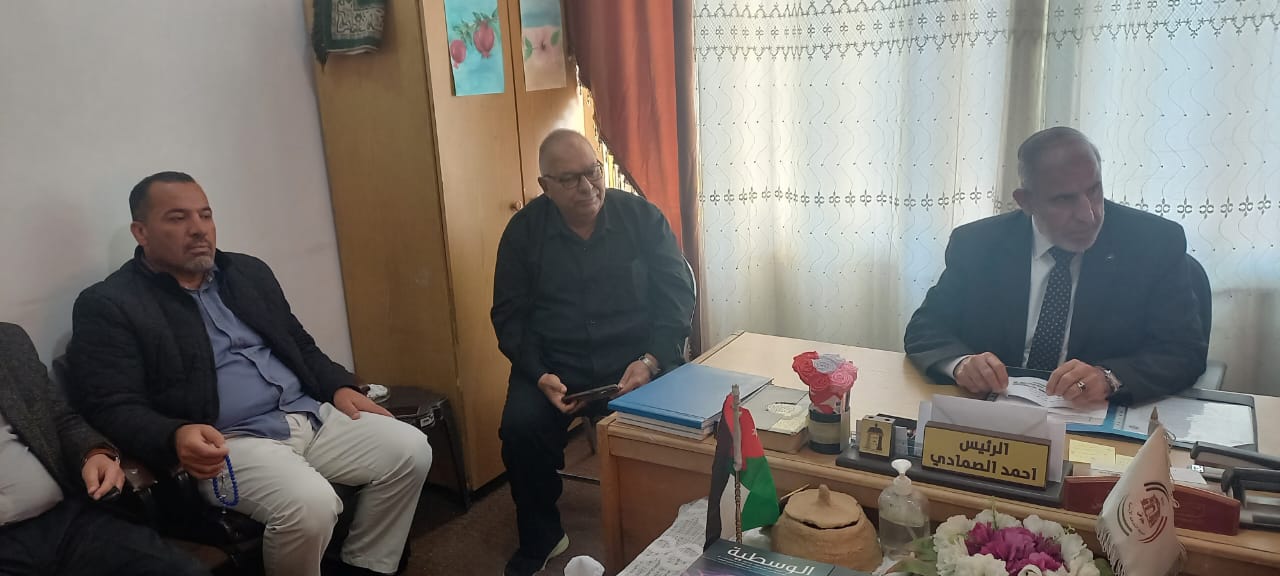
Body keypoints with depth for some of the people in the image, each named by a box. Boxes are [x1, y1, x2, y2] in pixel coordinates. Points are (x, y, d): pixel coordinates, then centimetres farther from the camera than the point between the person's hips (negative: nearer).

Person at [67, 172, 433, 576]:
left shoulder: (249, 272, 17)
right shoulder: (108, 305, -1)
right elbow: (113, 408, -9)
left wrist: (339, 387, 6)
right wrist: (176, 437, -29)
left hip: (312, 416, 7)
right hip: (226, 442, -6)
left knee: (410, 450, -10)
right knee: (310, 504, -32)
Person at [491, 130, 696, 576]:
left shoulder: (642, 217, 1)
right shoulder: (524, 230, 3)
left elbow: (677, 296, 0)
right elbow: (509, 315, 3)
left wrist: (651, 361, -15)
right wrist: (540, 376, -14)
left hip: (637, 363, -1)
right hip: (555, 366, 1)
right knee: (520, 427, -25)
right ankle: (540, 539, 3)